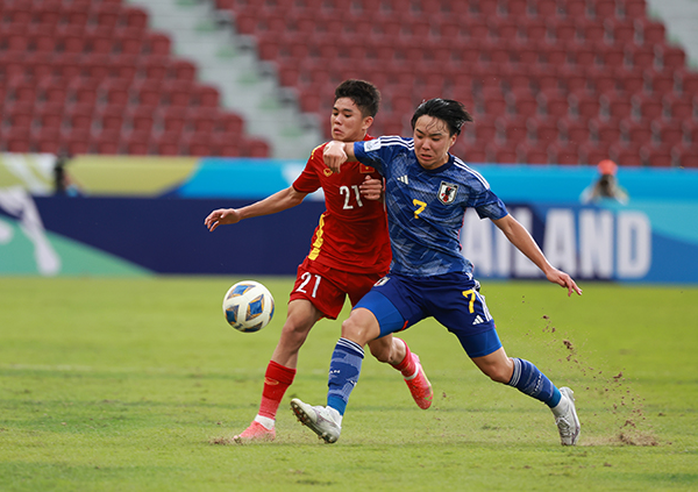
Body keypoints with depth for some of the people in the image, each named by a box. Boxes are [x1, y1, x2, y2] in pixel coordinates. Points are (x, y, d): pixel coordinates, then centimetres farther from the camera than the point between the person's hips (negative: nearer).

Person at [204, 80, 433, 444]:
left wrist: (385, 192, -26)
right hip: (328, 255, 2)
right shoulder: (321, 157, -3)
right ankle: (265, 421, -16)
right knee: (295, 324, -18)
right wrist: (240, 213, 14)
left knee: (381, 349, 9)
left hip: (375, 263, -2)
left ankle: (410, 366, 50)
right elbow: (293, 195, 16)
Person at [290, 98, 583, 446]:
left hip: (452, 282, -2)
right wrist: (336, 148, -25)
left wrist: (547, 268, 3)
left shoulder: (468, 182, -8)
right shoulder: (395, 153, -5)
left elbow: (508, 225, 3)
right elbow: (342, 150, 1)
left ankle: (558, 400, 31)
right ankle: (332, 416, -33)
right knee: (354, 326, -26)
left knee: (497, 369, 2)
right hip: (403, 281, 2)